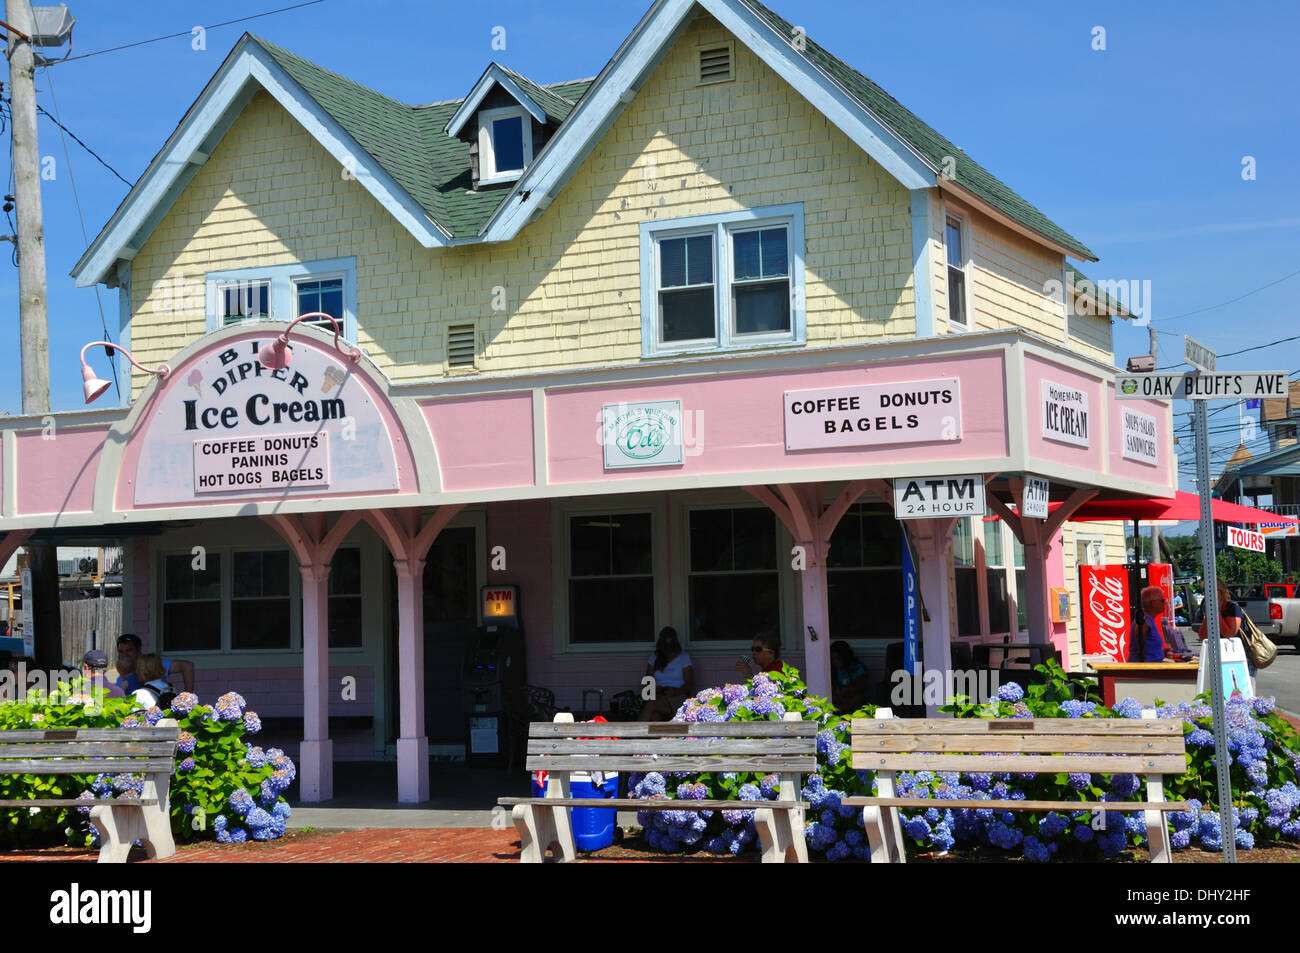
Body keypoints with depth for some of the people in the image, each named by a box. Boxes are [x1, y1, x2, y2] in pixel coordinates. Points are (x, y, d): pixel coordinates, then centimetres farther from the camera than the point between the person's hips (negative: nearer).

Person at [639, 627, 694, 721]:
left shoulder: (683, 657, 9)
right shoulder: (654, 657, 18)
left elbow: (689, 684, 3)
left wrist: (675, 691, -17)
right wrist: (654, 688, -7)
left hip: (678, 696, -2)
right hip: (659, 695, 2)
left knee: (651, 704, -36)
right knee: (654, 716, -37)